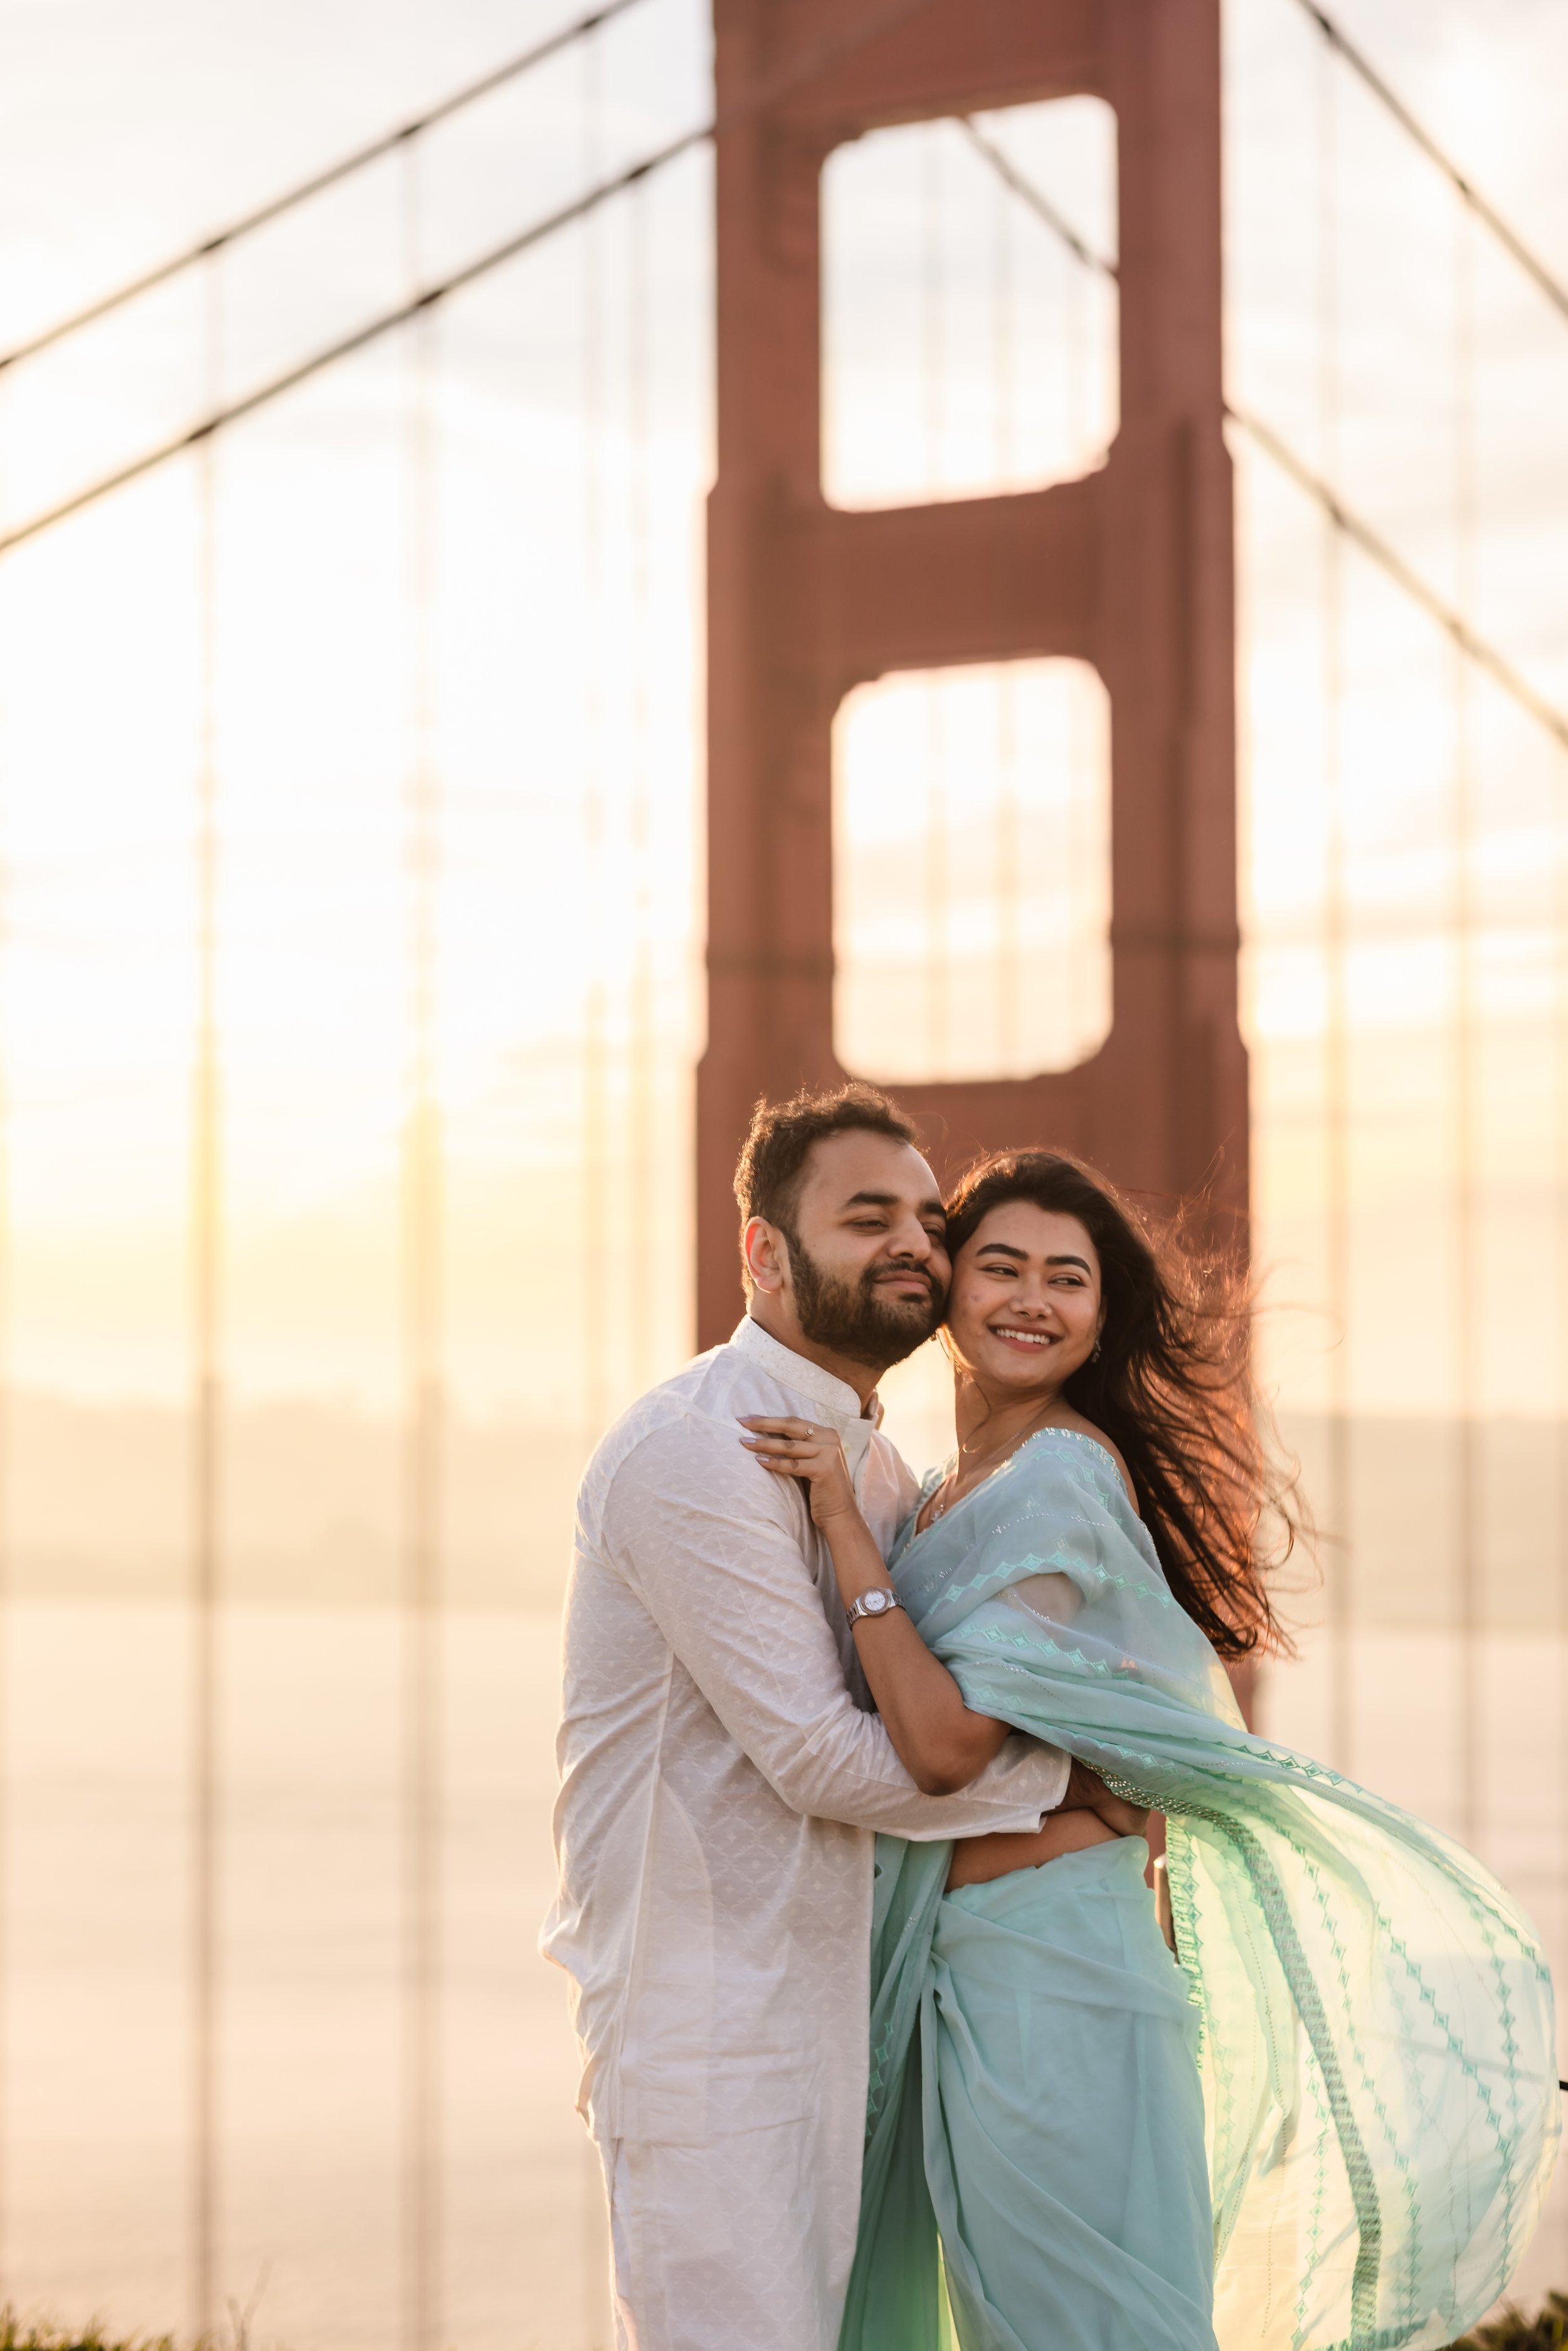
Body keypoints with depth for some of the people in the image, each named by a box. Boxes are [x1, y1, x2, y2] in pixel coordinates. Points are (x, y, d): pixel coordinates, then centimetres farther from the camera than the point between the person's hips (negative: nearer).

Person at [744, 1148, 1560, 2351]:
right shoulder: (960, 1484, 15)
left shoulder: (1059, 1472, -14)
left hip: (1045, 1955, -10)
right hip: (966, 1964, 10)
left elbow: (949, 1741, -23)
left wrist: (842, 1520, -21)